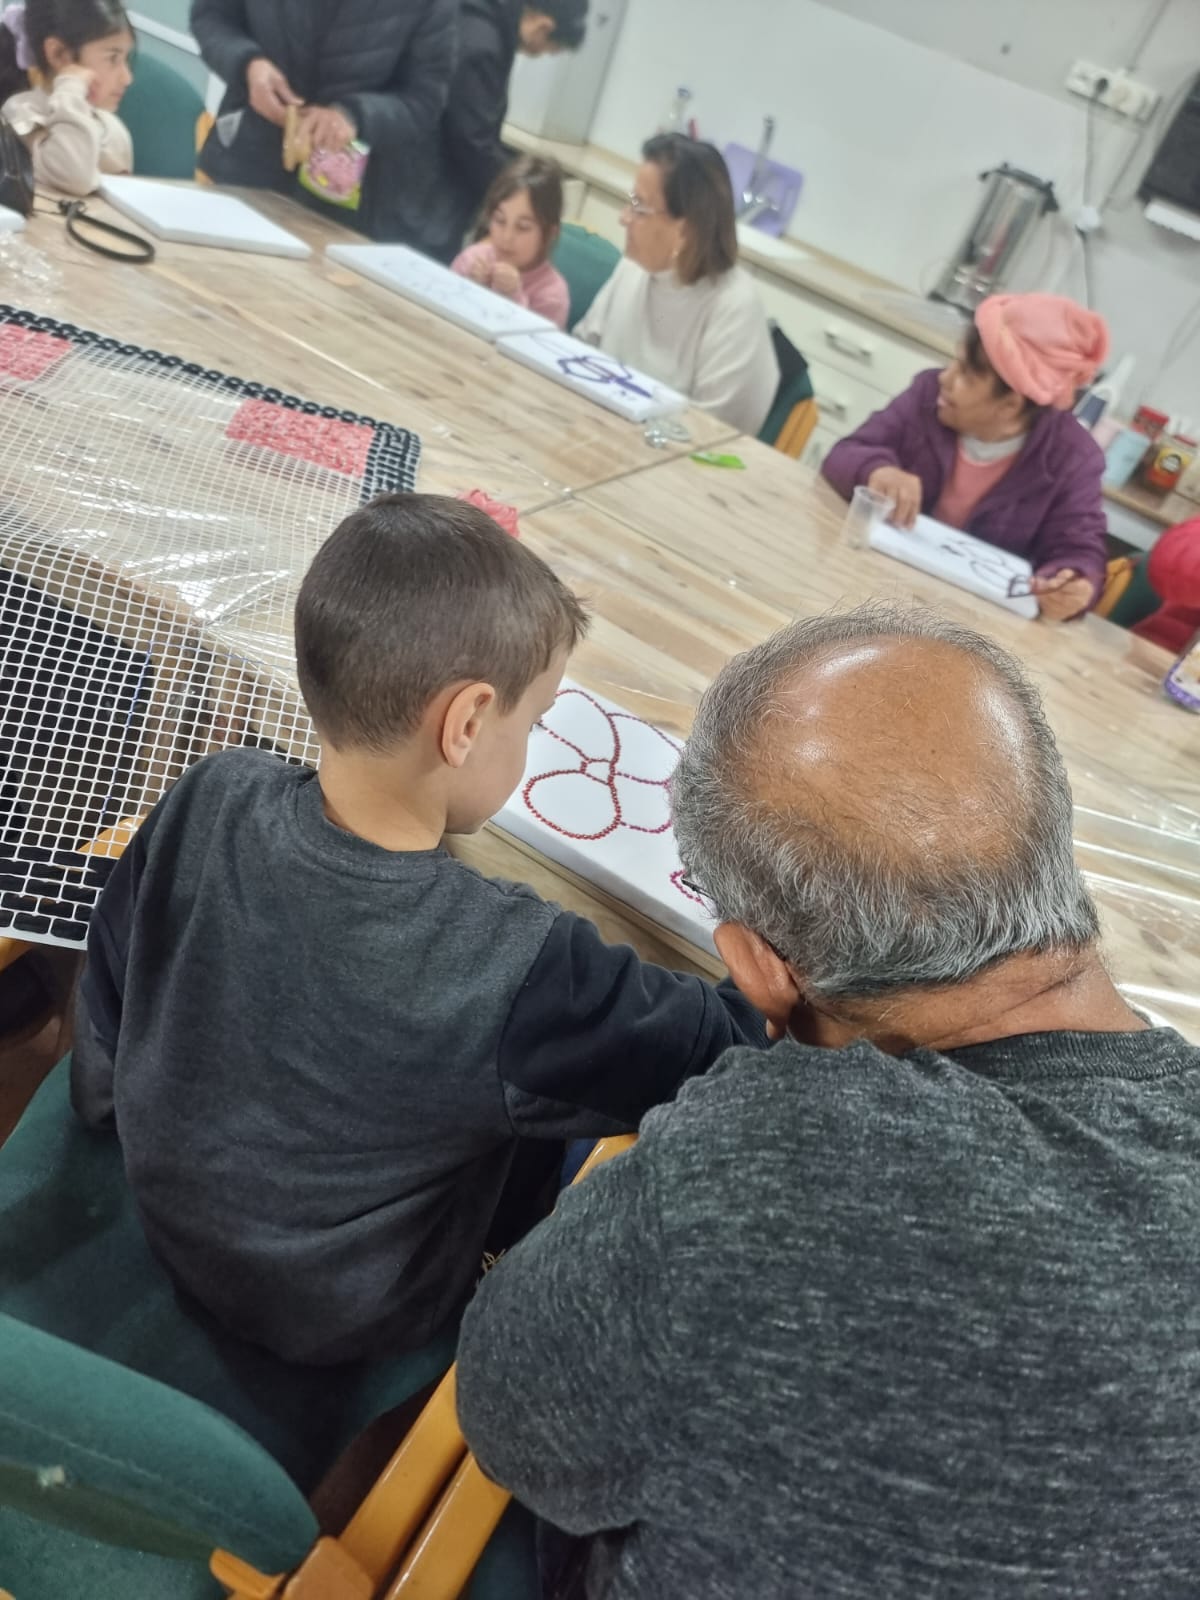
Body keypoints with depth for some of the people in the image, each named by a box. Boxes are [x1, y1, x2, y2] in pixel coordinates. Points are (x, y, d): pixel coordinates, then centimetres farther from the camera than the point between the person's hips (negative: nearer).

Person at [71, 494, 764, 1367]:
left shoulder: (210, 801, -25)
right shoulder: (516, 970, -40)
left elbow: (107, 1006, -6)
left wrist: (110, 1102, 14)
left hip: (169, 1209, 5)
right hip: (341, 1323, -4)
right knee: (563, 1125, 17)